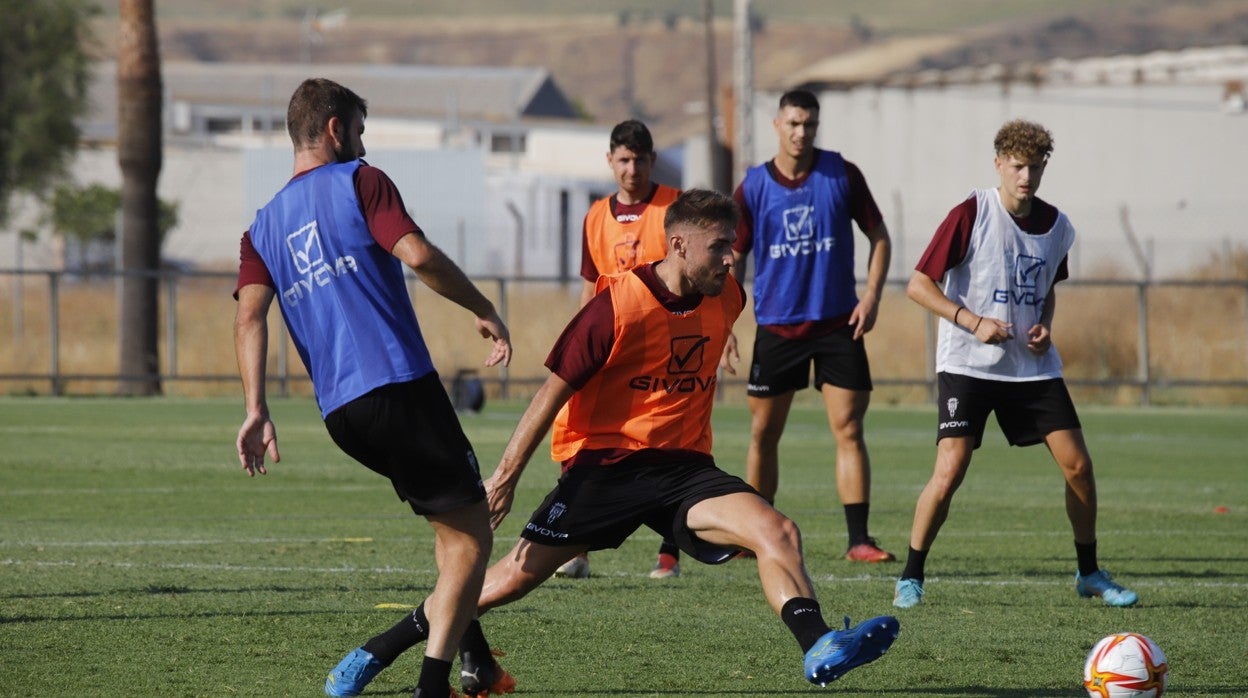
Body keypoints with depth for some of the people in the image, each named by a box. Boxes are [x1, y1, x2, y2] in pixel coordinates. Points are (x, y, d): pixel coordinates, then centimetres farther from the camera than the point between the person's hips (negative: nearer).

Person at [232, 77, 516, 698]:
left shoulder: (264, 228, 18)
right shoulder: (358, 182, 2)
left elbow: (249, 316, 3)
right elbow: (417, 255, -12)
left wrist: (256, 408, -4)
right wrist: (485, 310, -1)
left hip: (339, 413, 7)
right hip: (399, 385, -7)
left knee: (454, 518, 25)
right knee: (470, 537, -2)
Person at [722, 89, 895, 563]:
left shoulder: (842, 175, -1)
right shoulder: (753, 188, -1)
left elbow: (878, 236, 7)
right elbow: (733, 261, 4)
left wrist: (871, 295, -6)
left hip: (838, 324, -1)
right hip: (776, 327, 1)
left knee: (848, 430, -7)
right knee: (763, 434, 6)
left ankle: (858, 539, -10)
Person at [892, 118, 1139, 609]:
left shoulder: (1056, 226, 4)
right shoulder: (969, 216, -12)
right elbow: (919, 285, -11)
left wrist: (1045, 325, 1)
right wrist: (974, 322, -20)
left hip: (1032, 365, 5)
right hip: (967, 365, -5)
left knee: (1077, 464, -2)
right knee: (950, 470, -17)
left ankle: (1089, 573, 16)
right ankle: (911, 578, -1)